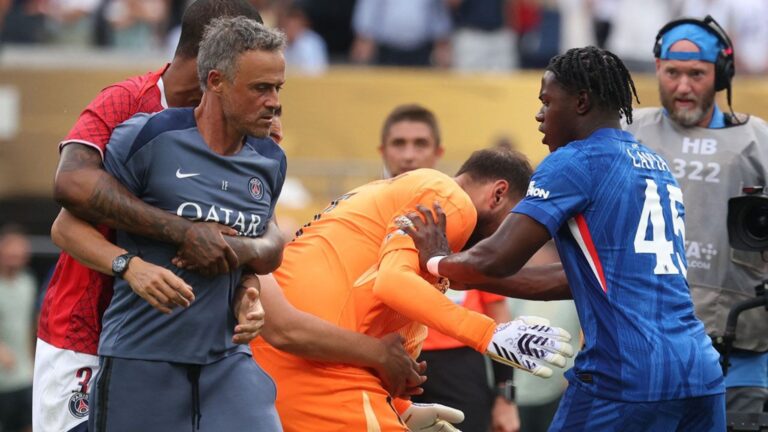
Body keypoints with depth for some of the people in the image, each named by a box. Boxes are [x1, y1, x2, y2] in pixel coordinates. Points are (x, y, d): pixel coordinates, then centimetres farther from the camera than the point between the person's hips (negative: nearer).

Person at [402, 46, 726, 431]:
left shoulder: (575, 162, -3)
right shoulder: (657, 166, 21)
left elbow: (498, 259, -11)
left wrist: (439, 261, 11)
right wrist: (473, 279, 27)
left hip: (627, 378, -7)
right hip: (702, 373, 7)